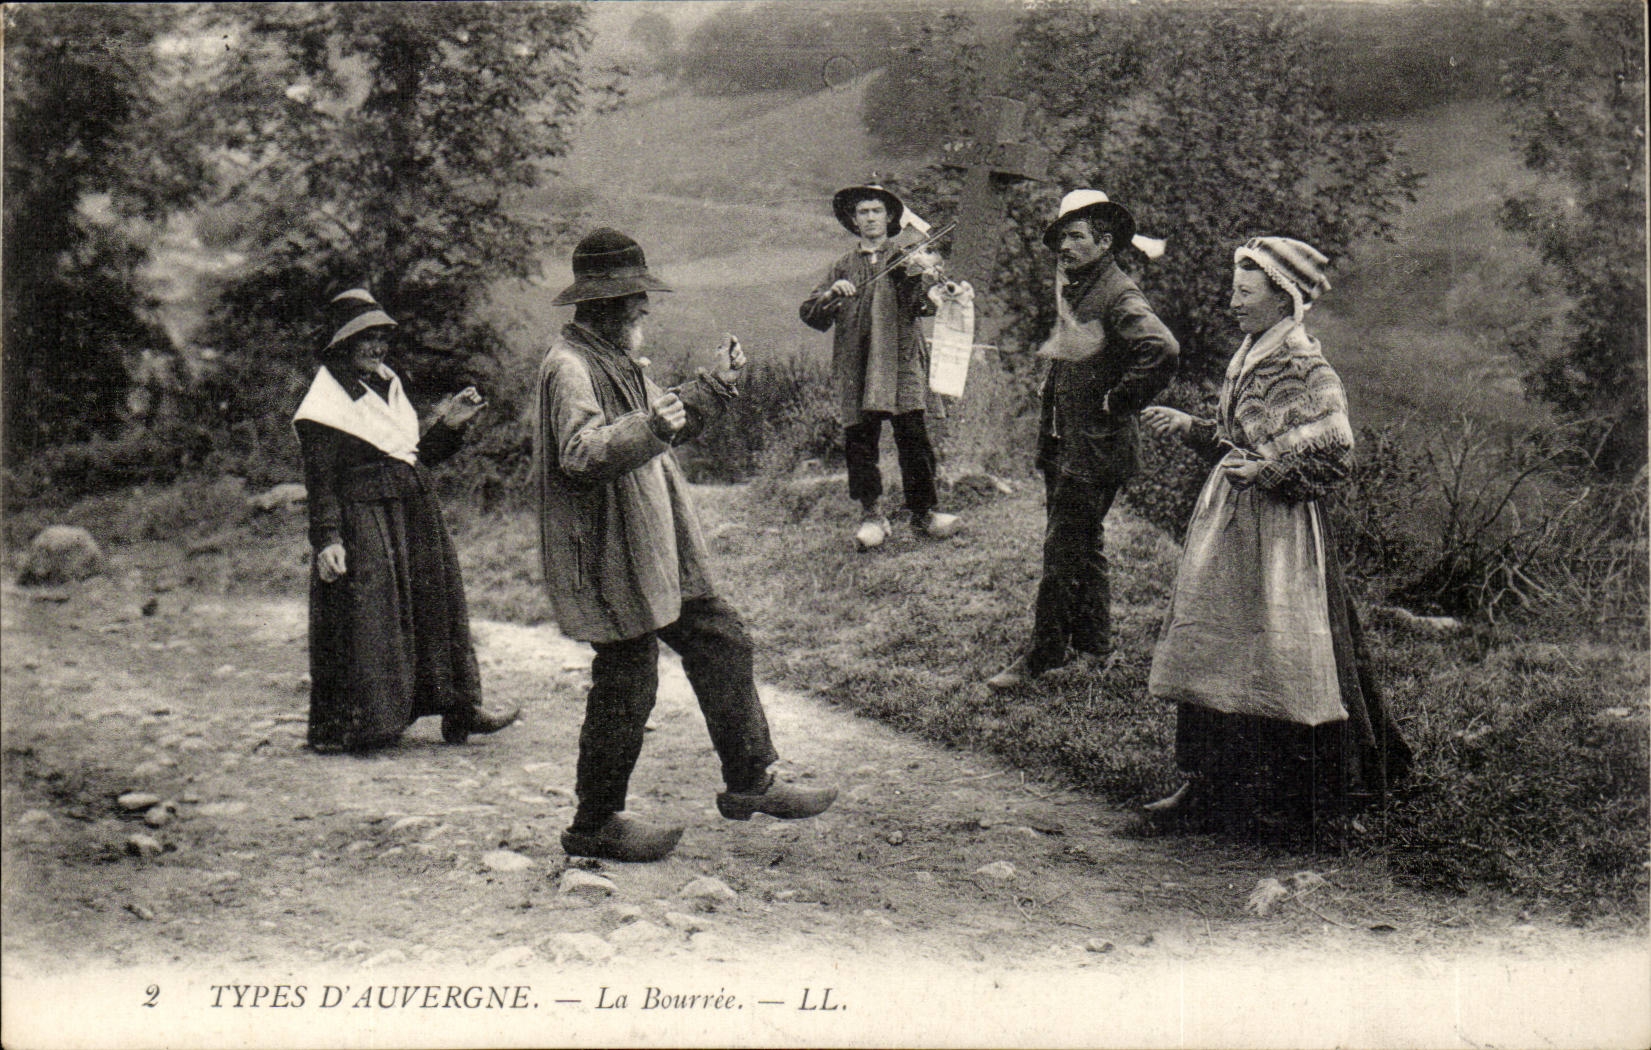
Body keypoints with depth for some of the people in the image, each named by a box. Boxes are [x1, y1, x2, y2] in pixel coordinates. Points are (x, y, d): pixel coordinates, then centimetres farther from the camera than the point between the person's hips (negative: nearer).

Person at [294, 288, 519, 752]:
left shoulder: (388, 386, 15)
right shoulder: (325, 403, -8)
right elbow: (320, 479, -13)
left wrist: (449, 425, 5)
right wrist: (327, 539, -21)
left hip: (415, 514, 8)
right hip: (362, 521, -8)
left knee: (435, 606, 10)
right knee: (362, 619, -6)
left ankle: (459, 710, 18)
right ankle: (338, 727, 3)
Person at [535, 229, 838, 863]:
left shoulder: (616, 360, 16)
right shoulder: (569, 367, -17)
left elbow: (666, 423, 28)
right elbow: (581, 455, -31)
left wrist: (717, 384, 24)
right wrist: (649, 429, -45)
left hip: (655, 551, 10)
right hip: (611, 560, -10)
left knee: (721, 641, 12)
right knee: (625, 685, -2)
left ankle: (749, 782, 23)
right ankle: (593, 826, 14)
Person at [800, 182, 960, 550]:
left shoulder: (906, 261, 15)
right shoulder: (843, 268, 20)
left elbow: (924, 305, -4)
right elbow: (809, 314, 11)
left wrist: (925, 277, -24)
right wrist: (832, 294, -8)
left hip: (901, 360, -2)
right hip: (855, 364, 2)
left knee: (913, 435, -9)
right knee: (858, 439, -3)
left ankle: (923, 512, 1)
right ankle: (871, 515, 6)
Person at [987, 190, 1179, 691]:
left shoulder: (1119, 296, -17)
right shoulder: (1070, 284, 12)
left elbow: (1162, 349, -33)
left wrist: (1119, 401, -21)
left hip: (1096, 443, -9)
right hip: (1065, 438, 9)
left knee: (1063, 548, -5)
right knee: (1084, 541, 18)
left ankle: (1044, 653, 3)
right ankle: (1092, 638, 30)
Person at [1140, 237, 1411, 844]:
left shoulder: (1306, 370, -13)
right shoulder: (1249, 360, 13)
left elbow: (1333, 455, -16)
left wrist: (1265, 470, -23)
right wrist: (1189, 428, 13)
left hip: (1280, 529, -9)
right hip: (1230, 521, 9)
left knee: (1275, 661, -3)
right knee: (1211, 648, 8)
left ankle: (1290, 801, 9)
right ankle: (1207, 787, 16)